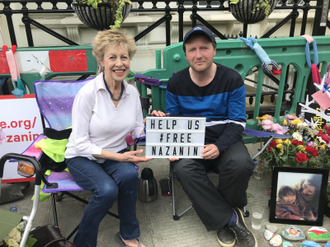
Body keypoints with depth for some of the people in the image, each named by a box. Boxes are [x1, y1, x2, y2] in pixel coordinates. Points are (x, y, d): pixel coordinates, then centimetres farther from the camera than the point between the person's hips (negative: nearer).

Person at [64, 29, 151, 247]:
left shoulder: (132, 92, -3)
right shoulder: (88, 92, -18)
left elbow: (138, 131, 3)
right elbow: (80, 143, -17)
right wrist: (118, 157, -24)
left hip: (117, 153, 4)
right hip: (83, 157, -3)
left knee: (129, 175, -29)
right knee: (108, 190, -30)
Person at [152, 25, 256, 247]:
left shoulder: (232, 79, -3)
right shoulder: (176, 82, 2)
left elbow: (237, 122, -6)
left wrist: (219, 146, -23)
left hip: (224, 137, 0)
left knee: (241, 164, -32)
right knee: (184, 168, -31)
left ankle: (220, 212, 1)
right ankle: (230, 218, -12)